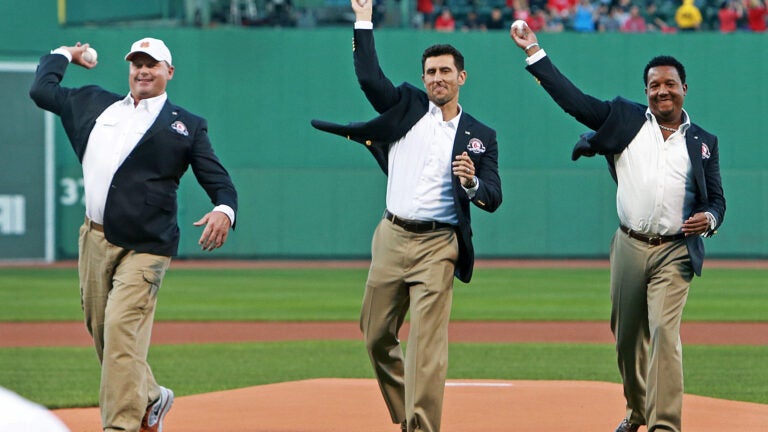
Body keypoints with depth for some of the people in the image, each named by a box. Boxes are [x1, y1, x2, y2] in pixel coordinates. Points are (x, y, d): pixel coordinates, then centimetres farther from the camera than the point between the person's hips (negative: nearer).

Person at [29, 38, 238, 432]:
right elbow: (42, 90, 27)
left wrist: (224, 211, -18)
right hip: (94, 240, 5)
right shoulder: (95, 104, 18)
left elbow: (219, 180, 2)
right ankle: (150, 399, 30)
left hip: (144, 248, -5)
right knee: (101, 335, 9)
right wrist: (64, 55, 34)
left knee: (122, 332, -17)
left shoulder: (186, 126, 7)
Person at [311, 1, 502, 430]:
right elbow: (369, 76, -1)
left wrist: (472, 183, -20)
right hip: (392, 237, 3)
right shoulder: (406, 106, 11)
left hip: (438, 245, -3)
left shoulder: (481, 136, 7)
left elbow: (493, 199, 1)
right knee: (376, 335, 8)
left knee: (427, 342, -11)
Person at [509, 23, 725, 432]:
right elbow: (573, 99, 3)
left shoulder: (703, 142, 8)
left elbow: (716, 198, 10)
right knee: (627, 336, 12)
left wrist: (709, 219, -14)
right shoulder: (625, 118, 8)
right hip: (629, 248, 2)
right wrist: (534, 52, -2)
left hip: (675, 252, -2)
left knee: (664, 332, -17)